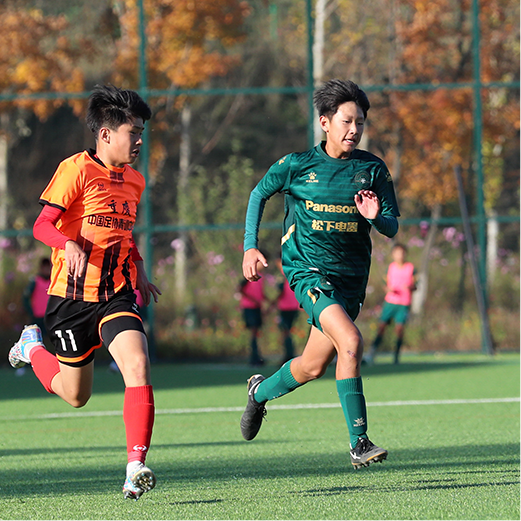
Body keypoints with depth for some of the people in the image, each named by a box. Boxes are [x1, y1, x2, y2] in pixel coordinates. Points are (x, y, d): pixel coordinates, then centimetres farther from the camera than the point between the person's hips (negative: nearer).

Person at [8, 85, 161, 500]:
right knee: (75, 395, 9)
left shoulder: (134, 181, 12)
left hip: (117, 295, 4)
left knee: (138, 367, -22)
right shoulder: (77, 169, -9)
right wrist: (71, 246, -34)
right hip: (73, 295, -4)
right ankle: (33, 348, 41)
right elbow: (42, 225, -14)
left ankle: (136, 468, -23)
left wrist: (140, 275, 15)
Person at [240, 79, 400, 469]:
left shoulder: (373, 169, 1)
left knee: (313, 366, 11)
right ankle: (359, 442, -22)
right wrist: (250, 246, 4)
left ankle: (261, 392, 44)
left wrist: (375, 217, -19)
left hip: (351, 276, 4)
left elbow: (392, 228, 3)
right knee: (350, 341, -26)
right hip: (307, 270, -4)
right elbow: (259, 194, 12)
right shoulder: (297, 165, -4)